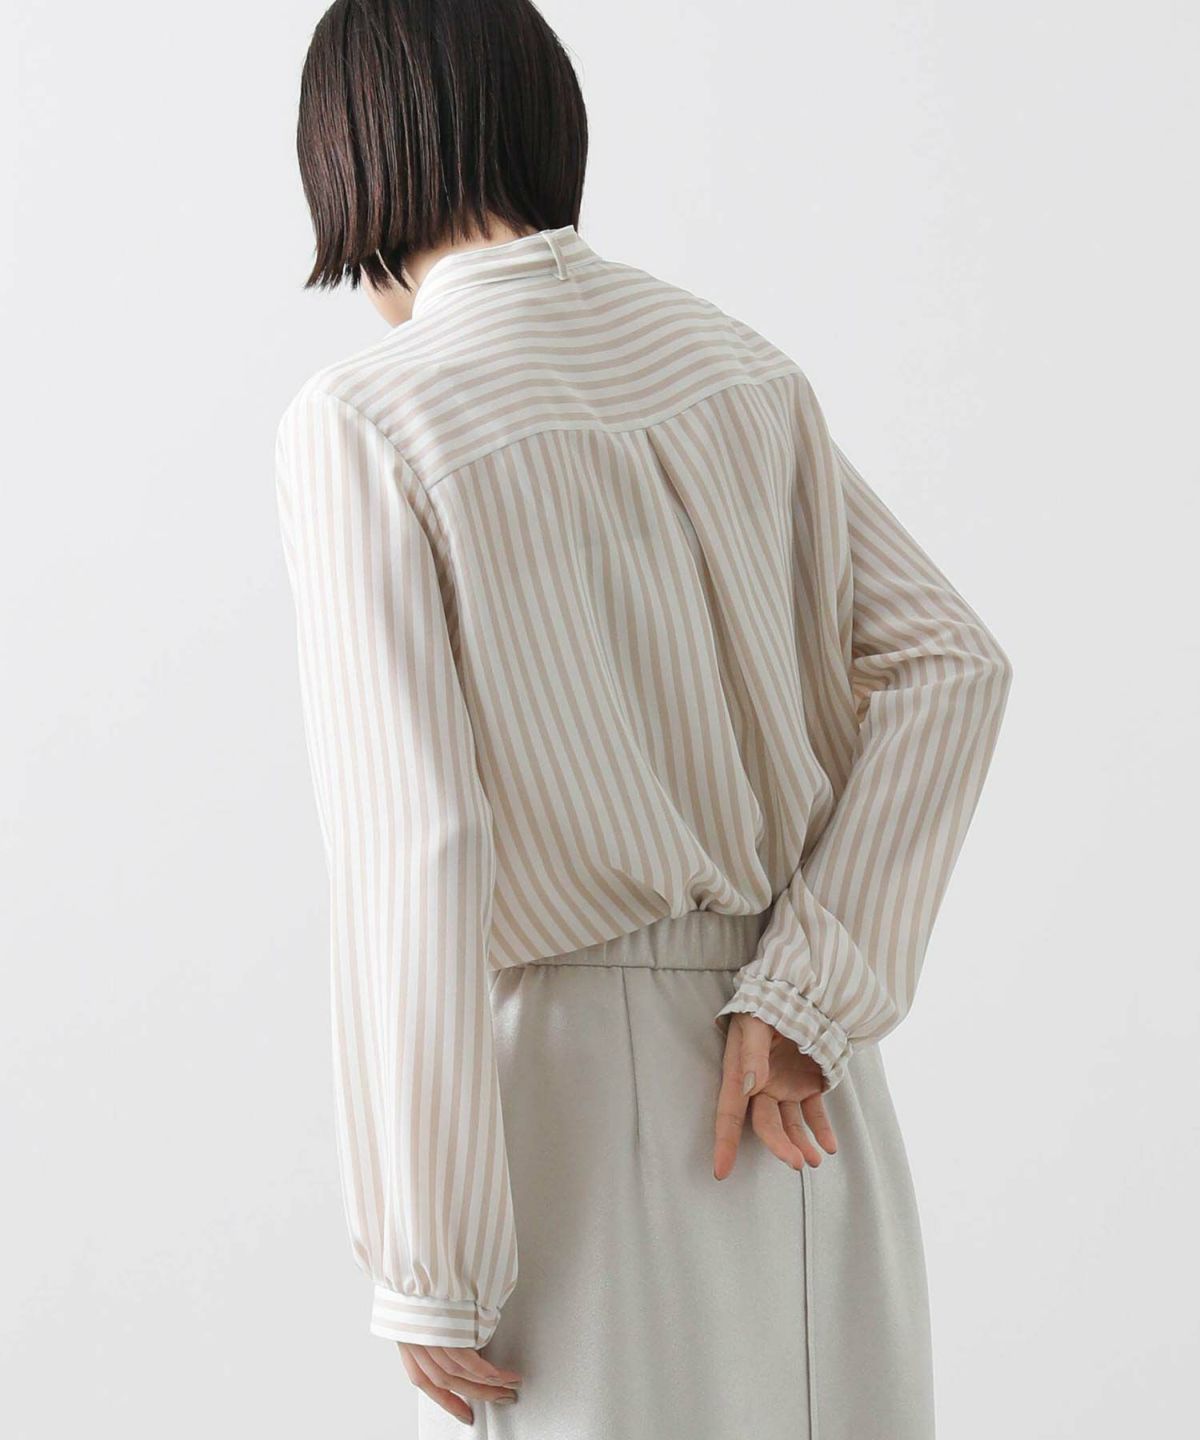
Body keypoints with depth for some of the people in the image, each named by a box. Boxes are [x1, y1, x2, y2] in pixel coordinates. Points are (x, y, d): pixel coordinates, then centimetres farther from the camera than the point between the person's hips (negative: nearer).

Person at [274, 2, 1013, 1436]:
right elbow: (948, 666, -3)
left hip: (568, 1090, -6)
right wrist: (796, 1001, -8)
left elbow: (410, 861, -21)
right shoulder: (730, 361, 5)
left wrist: (423, 1270, -14)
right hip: (800, 1092, 6)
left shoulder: (364, 425, -16)